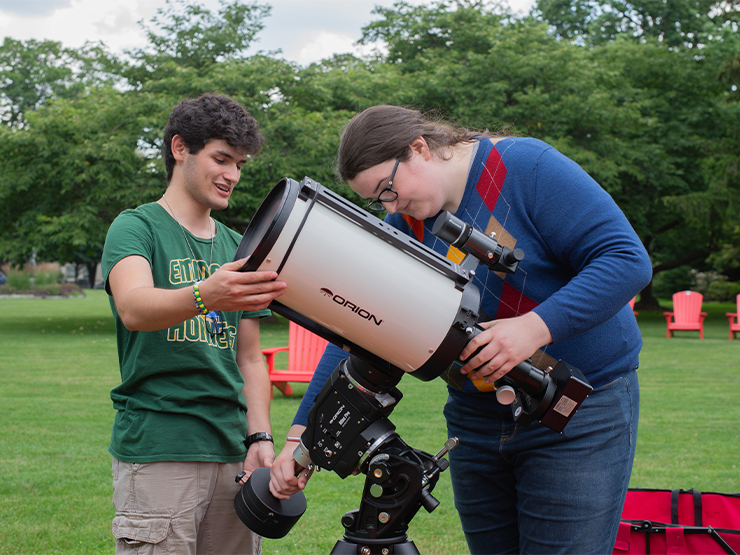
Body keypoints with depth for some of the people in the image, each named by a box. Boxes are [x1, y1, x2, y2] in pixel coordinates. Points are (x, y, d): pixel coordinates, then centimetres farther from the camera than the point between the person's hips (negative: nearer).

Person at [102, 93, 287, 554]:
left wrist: (260, 436, 4)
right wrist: (203, 296, -41)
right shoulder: (136, 228, 0)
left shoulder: (238, 248, 18)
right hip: (157, 452, -5)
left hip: (231, 451, 6)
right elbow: (133, 308, -21)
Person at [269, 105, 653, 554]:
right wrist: (302, 436, -10)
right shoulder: (404, 227, 2)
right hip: (476, 415, 6)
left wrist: (534, 327, -31)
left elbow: (628, 260, -20)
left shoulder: (526, 167, -14)